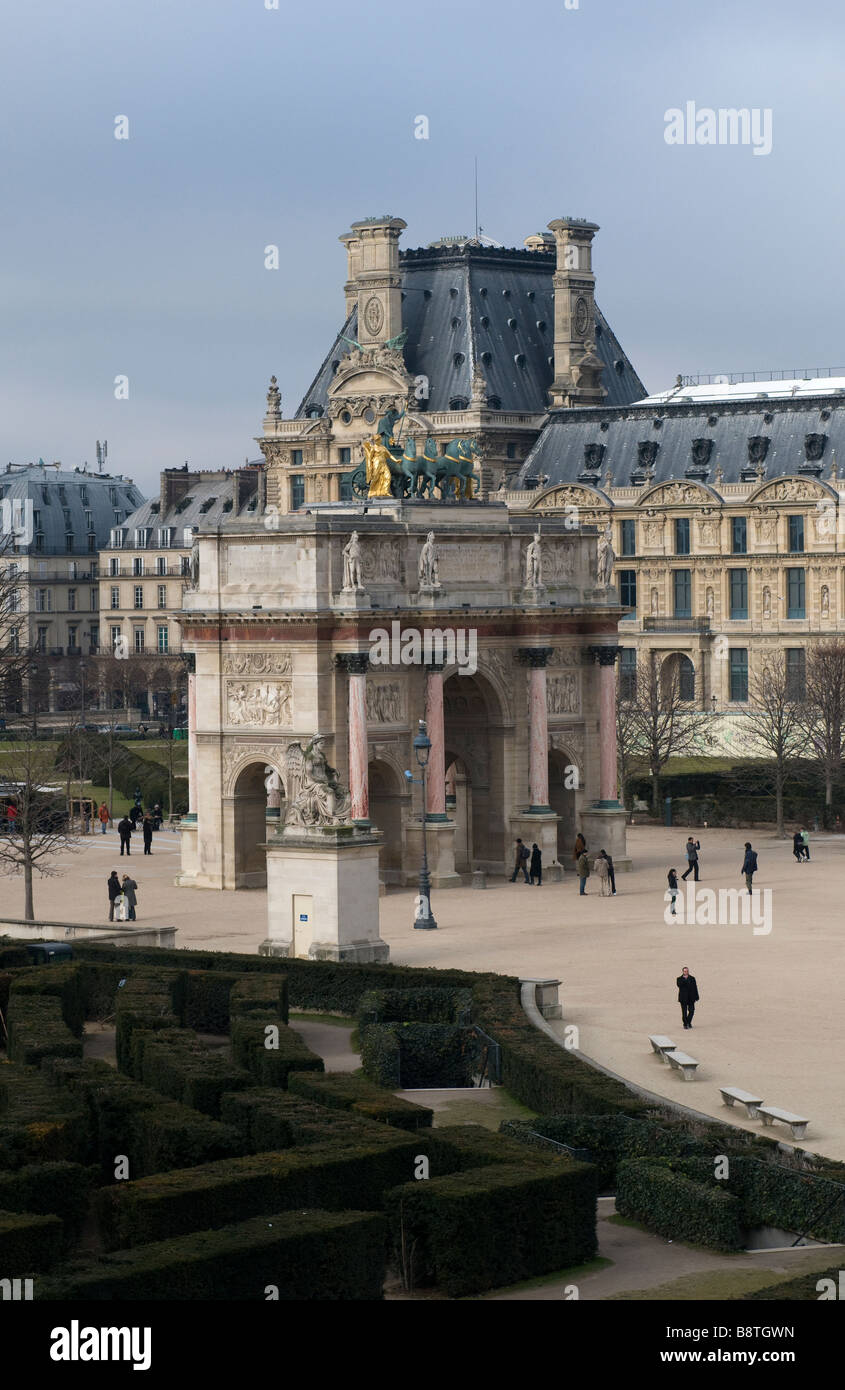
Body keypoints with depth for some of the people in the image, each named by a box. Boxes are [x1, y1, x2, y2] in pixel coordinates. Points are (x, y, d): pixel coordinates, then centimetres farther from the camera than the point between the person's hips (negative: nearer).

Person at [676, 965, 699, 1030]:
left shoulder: (692, 978, 9)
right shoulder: (679, 979, 3)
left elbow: (695, 988, 8)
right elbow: (679, 985, -18)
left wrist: (696, 997, 4)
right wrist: (684, 978, -22)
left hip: (691, 998, 2)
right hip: (683, 998, -2)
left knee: (691, 1010, -3)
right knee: (684, 1012, 0)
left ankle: (689, 1022, 17)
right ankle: (685, 1024, 8)